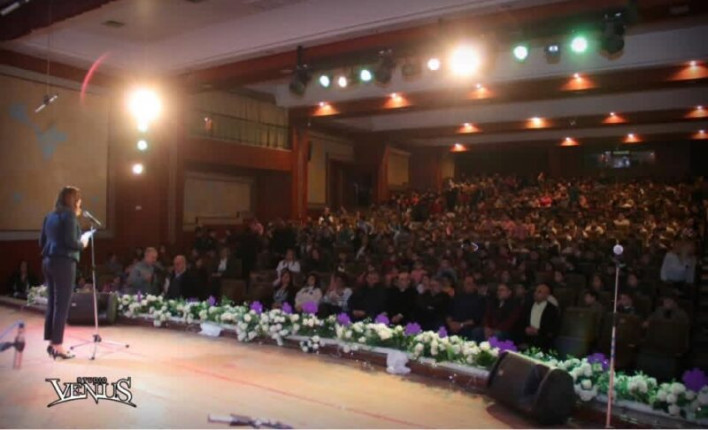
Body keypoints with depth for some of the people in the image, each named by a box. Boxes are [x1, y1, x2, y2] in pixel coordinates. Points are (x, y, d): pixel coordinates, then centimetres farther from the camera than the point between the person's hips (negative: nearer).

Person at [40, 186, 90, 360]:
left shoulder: (50, 215, 15)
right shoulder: (69, 215, -8)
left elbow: (42, 241, 18)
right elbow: (70, 241, -17)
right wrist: (82, 243, 1)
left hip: (48, 261, 8)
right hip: (64, 262, -8)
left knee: (52, 303, 12)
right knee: (62, 304, -5)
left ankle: (52, 343, 16)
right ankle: (57, 346, -3)